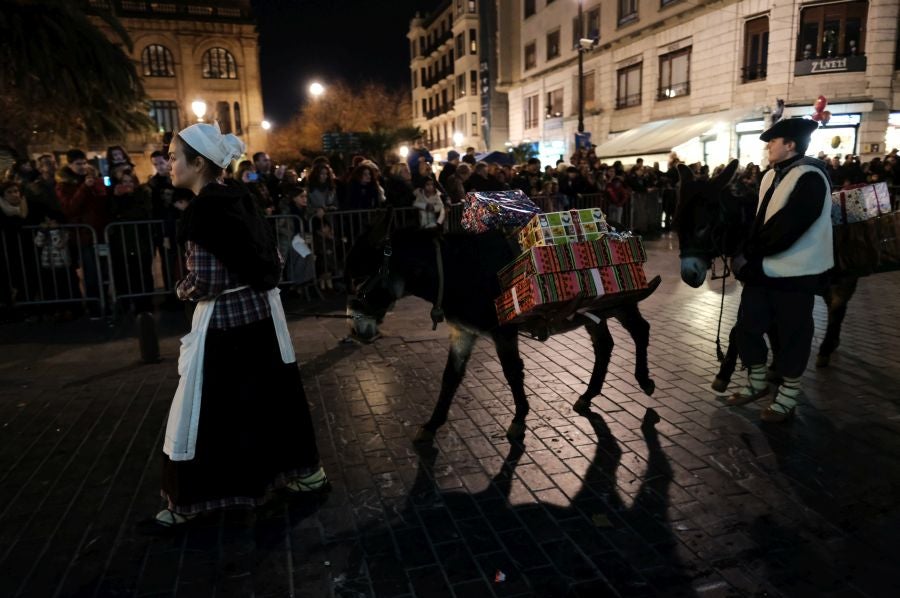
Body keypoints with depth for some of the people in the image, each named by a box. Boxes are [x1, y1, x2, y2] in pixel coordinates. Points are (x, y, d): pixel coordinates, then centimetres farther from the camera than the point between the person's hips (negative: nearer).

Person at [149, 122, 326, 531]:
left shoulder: (200, 211, -18)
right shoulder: (241, 200, 6)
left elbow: (206, 282, -21)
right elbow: (272, 259, 10)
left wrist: (183, 290, -2)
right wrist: (248, 283, 13)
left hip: (223, 320, -8)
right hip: (260, 311, 8)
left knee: (202, 411, 6)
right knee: (270, 395, 18)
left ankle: (185, 503, 23)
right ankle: (306, 472, 31)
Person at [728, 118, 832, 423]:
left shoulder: (810, 177, -15)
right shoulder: (771, 176, 12)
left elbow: (788, 226, -23)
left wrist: (749, 255, -18)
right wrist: (747, 254, 0)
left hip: (794, 273, -8)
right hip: (762, 270, 8)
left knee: (792, 334, 5)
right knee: (747, 327, 12)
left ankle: (787, 396, 21)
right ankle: (757, 381, 31)